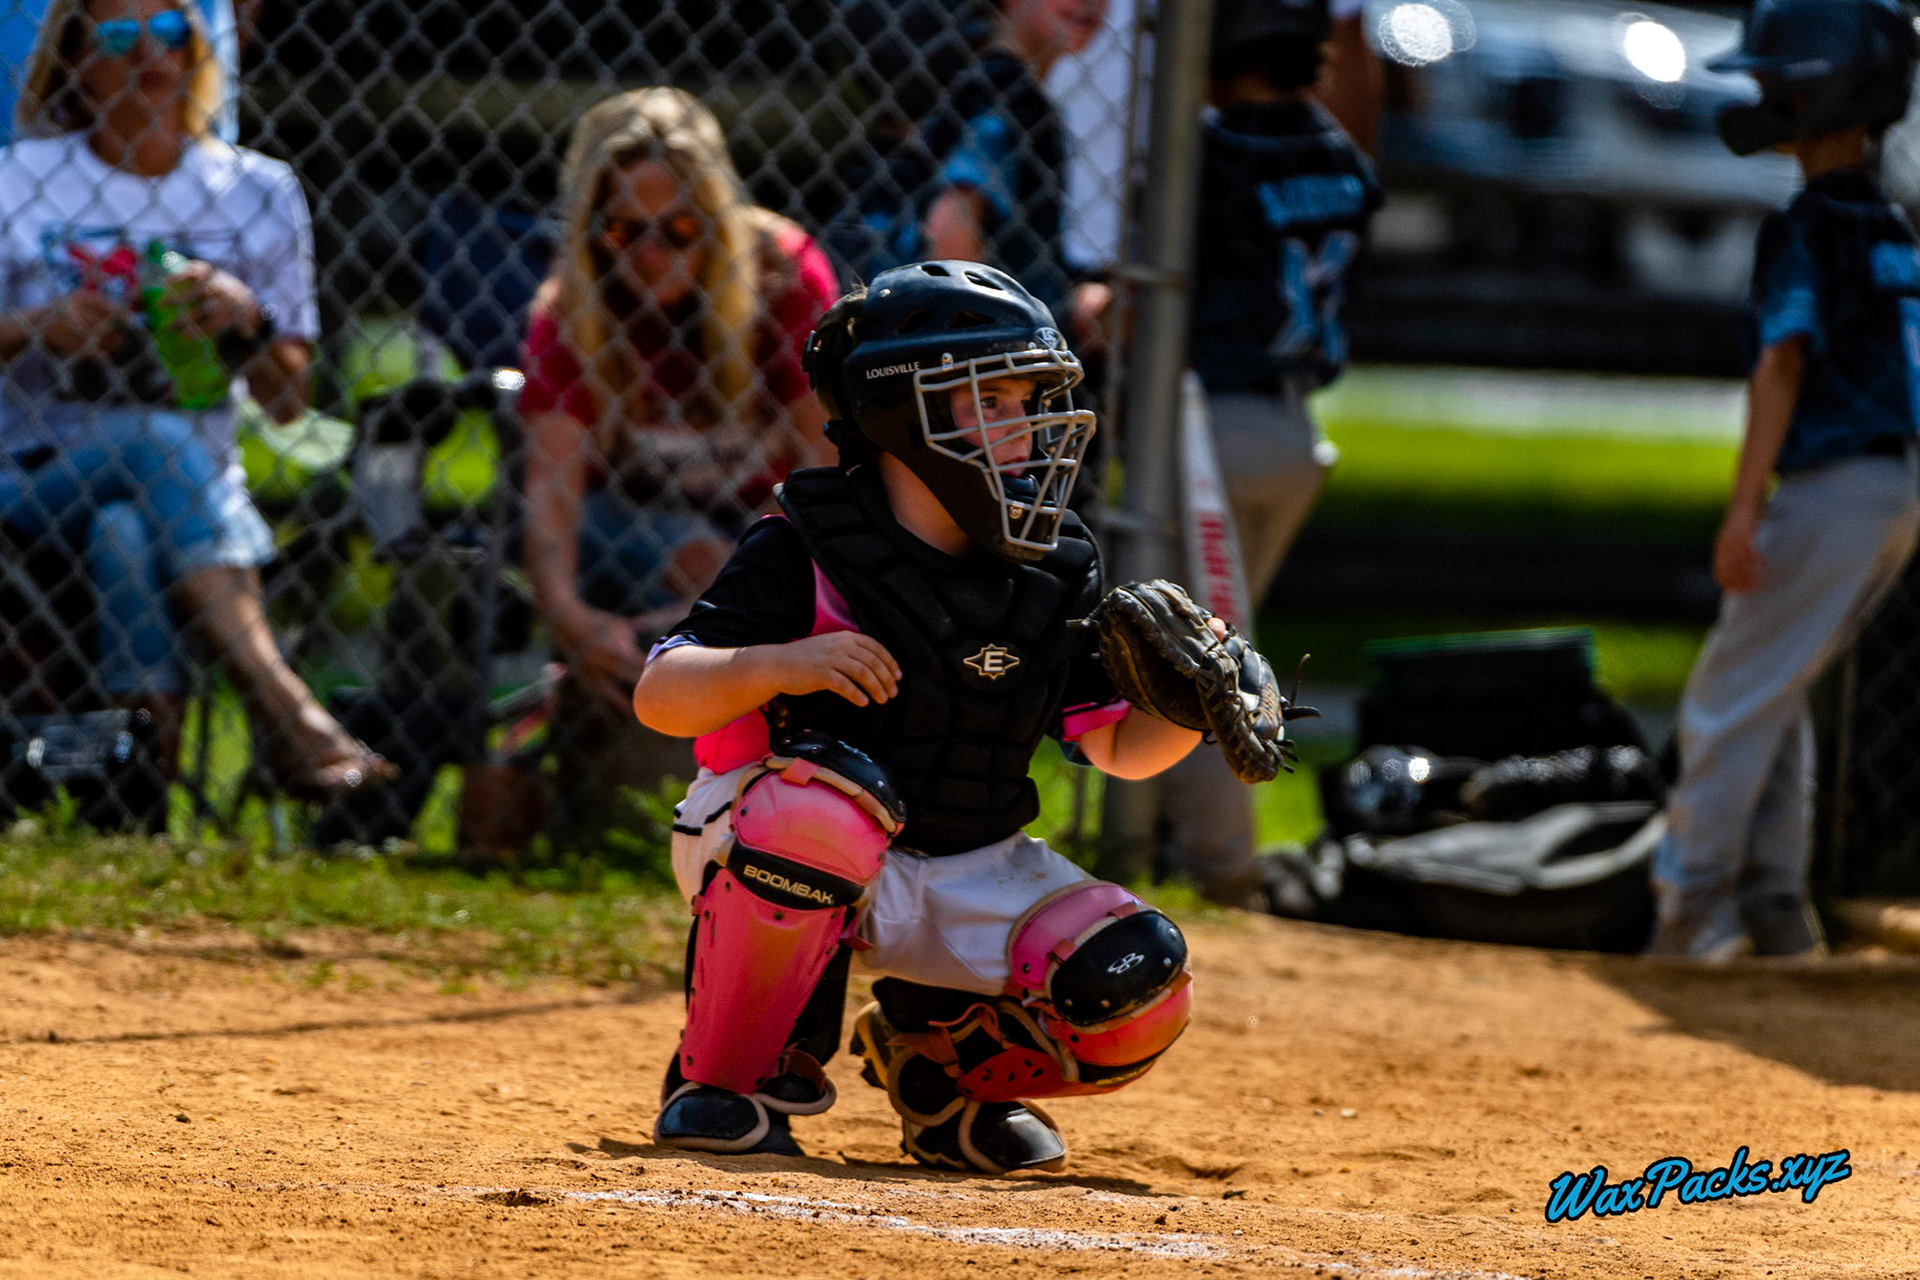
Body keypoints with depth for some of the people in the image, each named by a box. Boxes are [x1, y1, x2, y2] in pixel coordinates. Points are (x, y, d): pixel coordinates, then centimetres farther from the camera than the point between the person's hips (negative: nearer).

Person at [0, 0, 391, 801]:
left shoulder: (257, 193, 11)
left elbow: (287, 400, 11)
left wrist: (247, 323, -10)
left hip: (199, 484, 1)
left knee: (124, 529, -36)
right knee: (160, 439, -35)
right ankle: (285, 711, -48)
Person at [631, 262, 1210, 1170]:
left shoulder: (1055, 575, 2)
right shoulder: (807, 554, -14)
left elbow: (1119, 747, 7)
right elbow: (658, 696, -18)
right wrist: (780, 664, -37)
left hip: (966, 877, 5)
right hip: (759, 851, -5)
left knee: (1137, 990, -17)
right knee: (831, 797, -40)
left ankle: (934, 1061, 14)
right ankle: (723, 1082, -18)